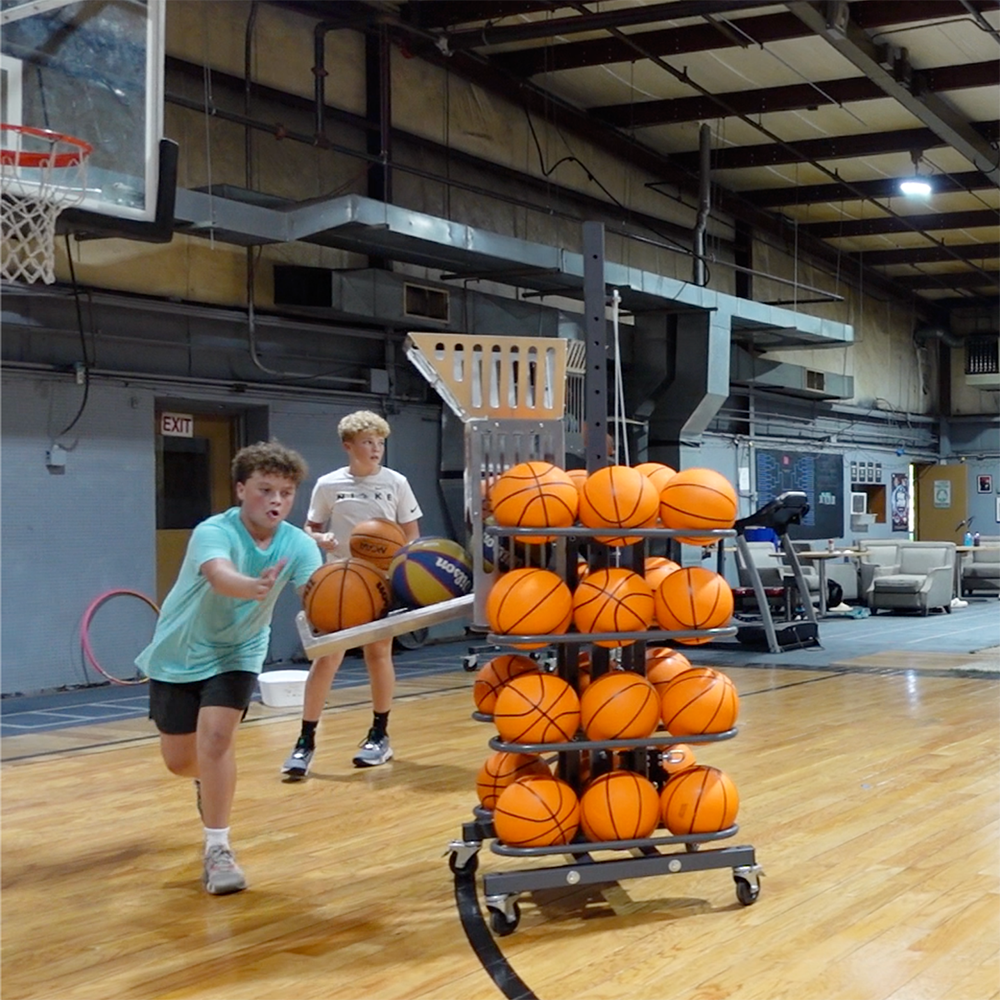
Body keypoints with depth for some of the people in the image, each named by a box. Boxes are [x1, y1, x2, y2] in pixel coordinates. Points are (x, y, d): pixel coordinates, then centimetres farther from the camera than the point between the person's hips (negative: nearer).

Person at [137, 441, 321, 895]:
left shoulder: (299, 545, -19)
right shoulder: (213, 532, -30)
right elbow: (221, 577, -51)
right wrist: (257, 587, -74)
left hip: (236, 653, 1)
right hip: (178, 654, -1)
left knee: (216, 737, -21)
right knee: (179, 760, 9)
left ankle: (217, 850, -10)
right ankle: (209, 782, 46)